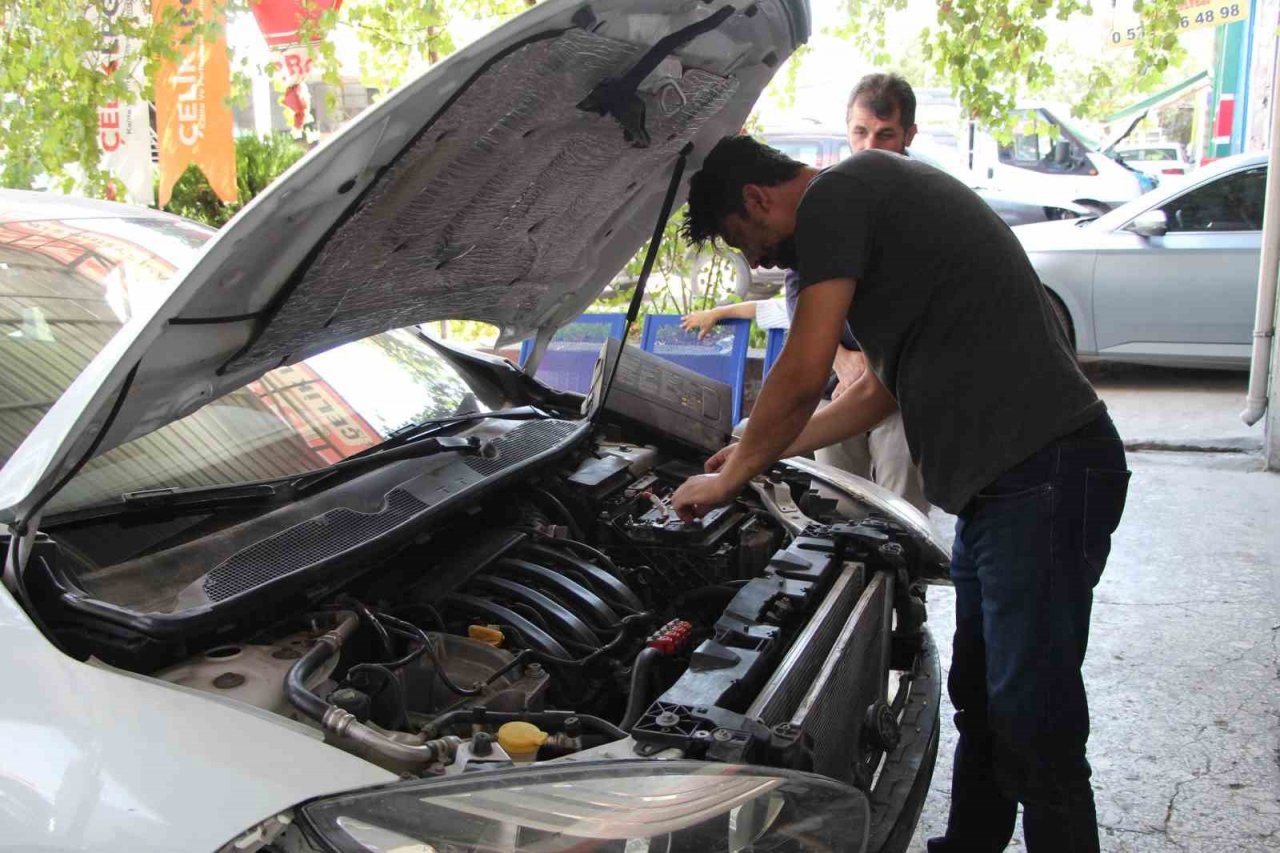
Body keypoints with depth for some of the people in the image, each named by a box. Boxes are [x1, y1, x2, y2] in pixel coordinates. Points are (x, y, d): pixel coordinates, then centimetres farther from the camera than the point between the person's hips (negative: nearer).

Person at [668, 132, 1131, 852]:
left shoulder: (836, 196, -8)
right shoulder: (876, 201, 24)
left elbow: (803, 376, -13)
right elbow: (879, 390, 29)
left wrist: (729, 478, 3)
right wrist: (760, 452, 33)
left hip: (1045, 476, -11)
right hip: (1008, 479, 11)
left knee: (1034, 725, -3)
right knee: (979, 698, 21)